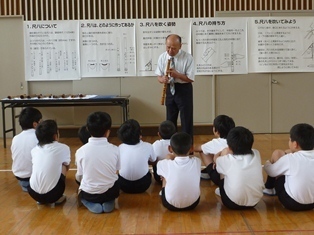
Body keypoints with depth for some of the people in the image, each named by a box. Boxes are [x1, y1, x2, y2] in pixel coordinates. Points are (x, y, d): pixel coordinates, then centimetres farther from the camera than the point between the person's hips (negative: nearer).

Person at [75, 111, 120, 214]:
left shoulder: (81, 151, -12)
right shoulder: (114, 149, -9)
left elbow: (79, 177, -2)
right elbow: (116, 173, 3)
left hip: (89, 194, -1)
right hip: (111, 192, 1)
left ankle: (92, 205, 4)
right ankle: (108, 203, 7)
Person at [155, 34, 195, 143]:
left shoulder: (188, 58, -16)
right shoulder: (162, 57, -5)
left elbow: (190, 78, -14)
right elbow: (159, 76, 1)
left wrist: (176, 74, -28)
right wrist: (162, 79, -23)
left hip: (184, 90, -4)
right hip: (170, 89, 4)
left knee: (186, 120, 2)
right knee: (170, 120, 16)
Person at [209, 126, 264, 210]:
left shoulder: (228, 160, -14)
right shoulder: (256, 155, -5)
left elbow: (215, 159, 12)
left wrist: (219, 154, 34)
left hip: (232, 203, -4)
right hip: (254, 202, 4)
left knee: (212, 167, 10)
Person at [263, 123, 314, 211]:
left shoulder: (289, 159, -18)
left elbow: (270, 171, -4)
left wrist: (268, 162, 19)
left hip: (292, 203, -6)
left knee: (277, 153, 2)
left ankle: (269, 188, 24)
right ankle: (271, 188, 34)